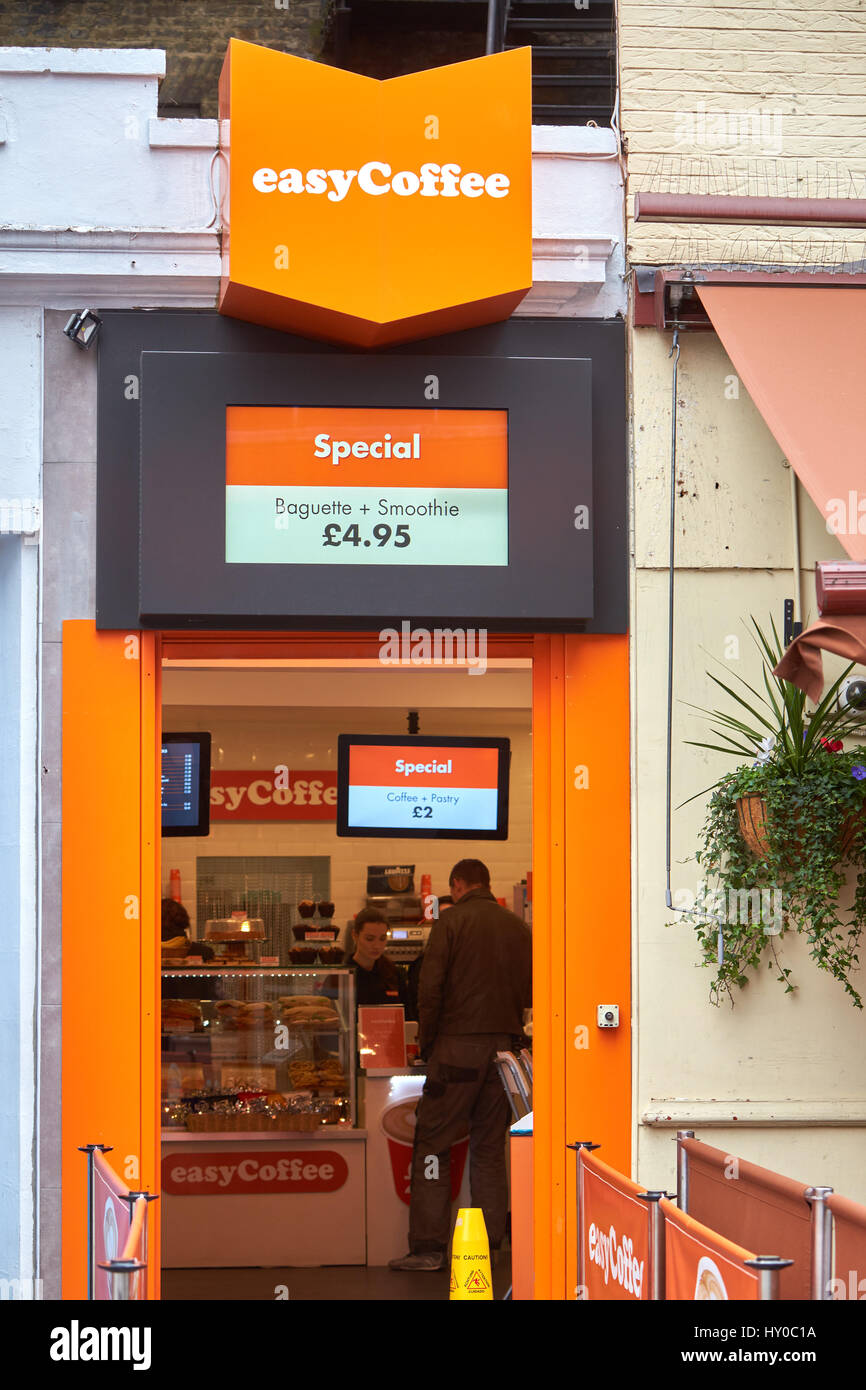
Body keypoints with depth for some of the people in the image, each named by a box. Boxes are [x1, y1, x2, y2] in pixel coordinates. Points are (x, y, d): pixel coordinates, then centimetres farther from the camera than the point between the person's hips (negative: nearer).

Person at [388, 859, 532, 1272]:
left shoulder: (451, 921, -4)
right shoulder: (518, 928, 10)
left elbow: (430, 987, -9)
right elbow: (529, 993, 12)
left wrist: (427, 1041, 0)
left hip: (458, 1043, -5)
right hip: (504, 1045, 5)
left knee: (433, 1141, 0)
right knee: (489, 1147, 11)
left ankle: (428, 1246, -5)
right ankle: (489, 1244, 10)